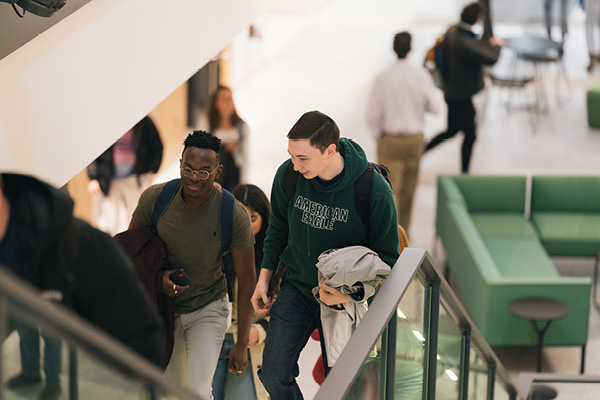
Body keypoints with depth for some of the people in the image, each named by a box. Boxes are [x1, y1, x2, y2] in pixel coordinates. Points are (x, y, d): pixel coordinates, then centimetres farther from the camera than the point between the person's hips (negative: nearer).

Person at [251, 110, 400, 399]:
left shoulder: (375, 191, -23)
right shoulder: (287, 175, -13)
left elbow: (387, 257, -12)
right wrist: (264, 276, 8)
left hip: (348, 299, -3)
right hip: (296, 288, 3)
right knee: (274, 374, -4)